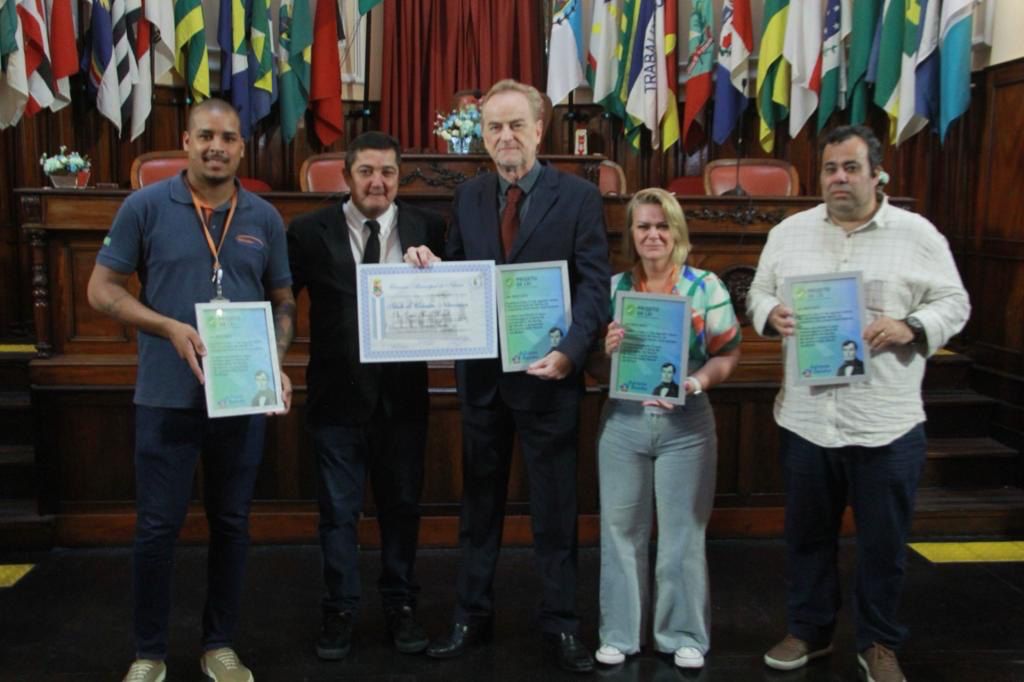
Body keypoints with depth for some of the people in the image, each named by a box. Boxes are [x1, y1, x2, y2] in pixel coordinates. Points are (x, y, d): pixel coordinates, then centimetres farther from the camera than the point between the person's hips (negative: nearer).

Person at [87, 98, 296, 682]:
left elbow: (283, 301, 11)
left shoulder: (265, 218, 4)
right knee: (158, 526, 6)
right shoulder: (146, 207, -3)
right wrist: (172, 328, -16)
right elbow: (103, 290, -1)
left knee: (232, 523, 11)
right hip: (167, 397, -2)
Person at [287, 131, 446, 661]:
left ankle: (400, 606, 30)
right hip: (338, 393, -1)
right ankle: (340, 609, 26)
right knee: (339, 510, 10)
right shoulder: (310, 231, -3)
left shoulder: (428, 229, 0)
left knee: (402, 505, 14)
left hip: (403, 393, 1)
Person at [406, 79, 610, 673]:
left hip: (547, 372, -3)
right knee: (479, 501, 14)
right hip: (480, 372, 4)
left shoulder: (579, 196, -4)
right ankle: (473, 616, 27)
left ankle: (562, 624, 21)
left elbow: (595, 286, -9)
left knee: (555, 506, 7)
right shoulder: (468, 197, 8)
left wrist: (569, 352, -23)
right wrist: (429, 266, -10)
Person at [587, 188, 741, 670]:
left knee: (683, 532, 9)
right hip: (623, 421, 2)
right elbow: (594, 368, 6)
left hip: (686, 423, -1)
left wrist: (702, 379, -19)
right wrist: (607, 351, -15)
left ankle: (683, 635, 24)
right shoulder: (612, 289, 3)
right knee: (621, 529, 10)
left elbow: (729, 353, -1)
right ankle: (619, 633, 24)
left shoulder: (706, 287, -2)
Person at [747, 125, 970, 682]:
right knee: (807, 534, 15)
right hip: (805, 418, 3)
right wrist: (770, 315, -10)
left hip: (886, 423, -2)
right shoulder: (789, 232, 6)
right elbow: (759, 292, 12)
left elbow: (953, 302, 0)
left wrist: (911, 328, -18)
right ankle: (809, 629, 34)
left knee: (884, 542, 10)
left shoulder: (918, 235, -2)